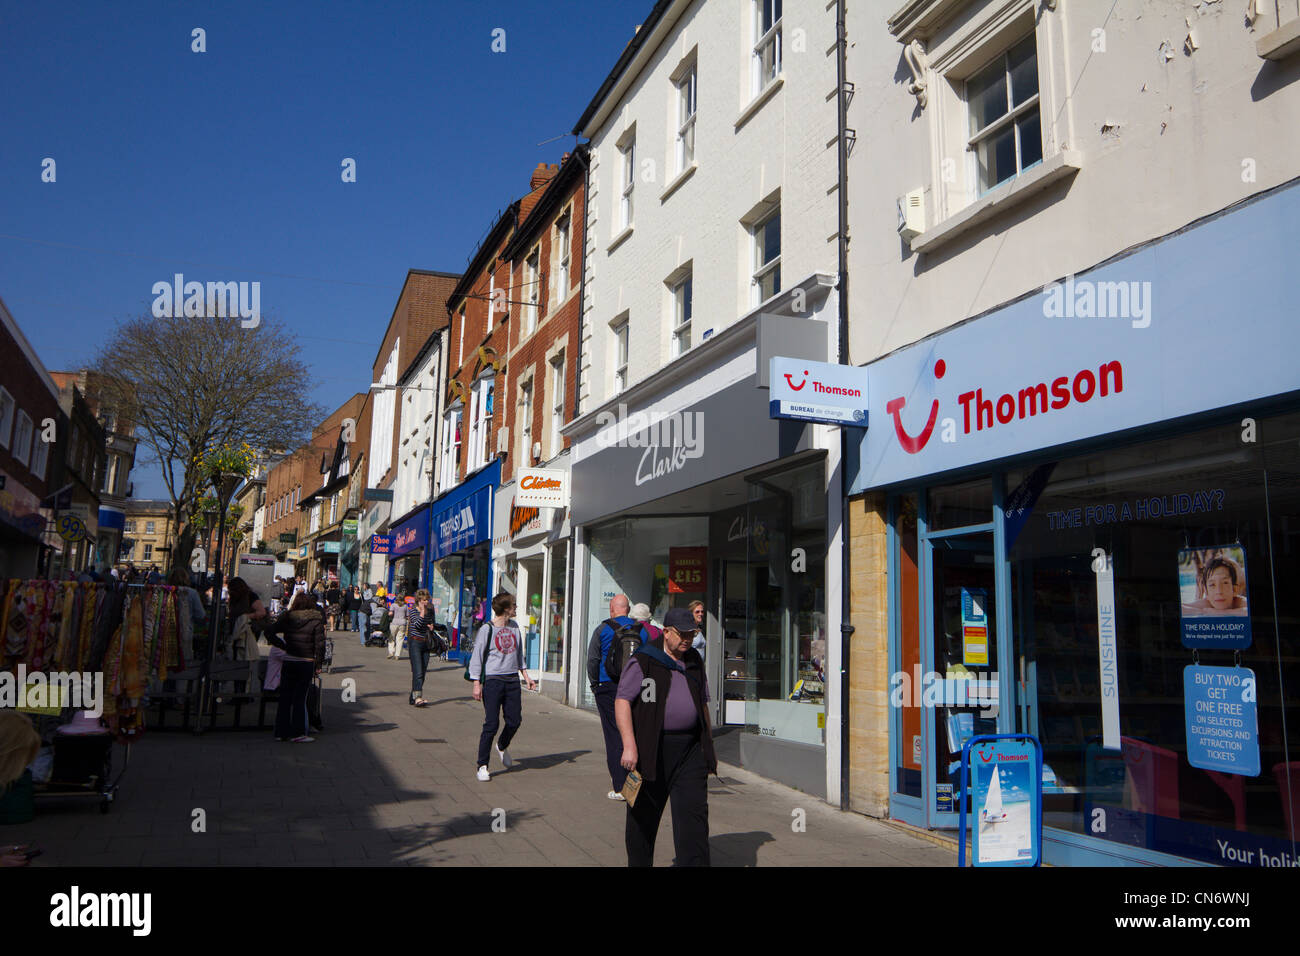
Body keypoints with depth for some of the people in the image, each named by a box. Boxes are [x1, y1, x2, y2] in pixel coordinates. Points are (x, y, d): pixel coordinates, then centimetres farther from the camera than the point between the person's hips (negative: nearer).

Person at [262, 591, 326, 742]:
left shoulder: (287, 617, 4)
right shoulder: (316, 620, -4)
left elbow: (268, 631, -2)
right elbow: (320, 644, -8)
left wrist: (283, 646, 3)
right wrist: (319, 664, -1)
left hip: (288, 661, 3)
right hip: (306, 662, -3)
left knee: (285, 697, 11)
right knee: (300, 698, 2)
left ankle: (281, 731, 15)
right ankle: (298, 733, 2)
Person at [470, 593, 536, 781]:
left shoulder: (514, 626, 11)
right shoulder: (487, 629, -7)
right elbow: (476, 656, -5)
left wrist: (526, 676, 18)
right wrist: (477, 684, -11)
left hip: (512, 680, 6)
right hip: (493, 680, -5)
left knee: (515, 720, 4)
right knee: (491, 724, -7)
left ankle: (502, 747, 35)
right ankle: (482, 765, 4)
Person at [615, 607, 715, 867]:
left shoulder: (695, 661, 13)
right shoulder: (643, 660, -6)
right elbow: (622, 701, -11)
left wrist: (710, 747, 21)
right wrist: (629, 746, -20)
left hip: (690, 750, 4)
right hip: (652, 750, -4)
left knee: (693, 813, -5)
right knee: (644, 816, 8)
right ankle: (638, 863, 26)